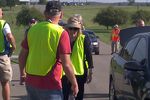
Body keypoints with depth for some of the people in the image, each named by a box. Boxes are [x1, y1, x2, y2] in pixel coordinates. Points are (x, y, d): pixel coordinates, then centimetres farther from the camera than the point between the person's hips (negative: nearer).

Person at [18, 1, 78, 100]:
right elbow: (66, 64, -17)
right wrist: (74, 84, -5)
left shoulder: (32, 29, 3)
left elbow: (22, 55, 9)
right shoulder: (61, 33, -13)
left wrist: (22, 73, 25)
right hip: (50, 85, -5)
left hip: (31, 82, 5)